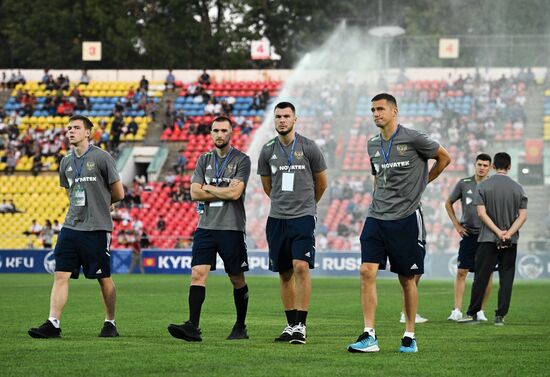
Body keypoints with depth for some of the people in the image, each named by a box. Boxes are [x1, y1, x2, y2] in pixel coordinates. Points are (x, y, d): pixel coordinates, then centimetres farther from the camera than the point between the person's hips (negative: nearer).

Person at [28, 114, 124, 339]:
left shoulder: (101, 158, -5)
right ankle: (53, 324, -7)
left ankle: (110, 323, 16)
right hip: (71, 226, 5)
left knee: (104, 279, 4)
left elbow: (118, 194, 0)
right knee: (60, 275, -5)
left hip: (97, 228, -5)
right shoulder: (66, 162, 12)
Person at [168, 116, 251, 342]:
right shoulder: (204, 160, 12)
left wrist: (208, 188, -3)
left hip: (231, 228, -3)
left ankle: (240, 327, 20)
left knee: (237, 280, 6)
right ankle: (193, 327, -17)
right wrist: (224, 191, -6)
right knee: (198, 274, -10)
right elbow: (195, 193, 2)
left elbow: (235, 193, -13)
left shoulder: (241, 160, -2)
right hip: (206, 227, 3)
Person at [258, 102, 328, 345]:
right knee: (285, 273, 7)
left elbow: (321, 182, 12)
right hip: (277, 218, 4)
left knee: (301, 266, -17)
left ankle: (301, 325, -15)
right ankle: (291, 325, 15)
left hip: (303, 217, -4)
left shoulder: (308, 147, -2)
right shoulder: (267, 151, 5)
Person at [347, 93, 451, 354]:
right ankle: (369, 336, -10)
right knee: (367, 271, -10)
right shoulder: (373, 145, 10)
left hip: (406, 218, -4)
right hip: (376, 217, 4)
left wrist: (420, 183, 12)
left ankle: (410, 336, 15)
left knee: (407, 279, 3)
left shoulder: (412, 139, -7)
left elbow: (444, 157, 7)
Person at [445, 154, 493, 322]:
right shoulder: (464, 184, 3)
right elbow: (448, 203, 15)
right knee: (461, 272, -4)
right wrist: (456, 225, 8)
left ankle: (480, 310, 11)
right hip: (468, 234, 0)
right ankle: (457, 311, -1)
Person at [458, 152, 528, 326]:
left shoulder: (483, 186, -2)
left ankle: (473, 314, 4)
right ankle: (500, 316, 1)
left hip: (488, 239, -1)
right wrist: (508, 233, -10)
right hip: (511, 242, 1)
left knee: (481, 277, 2)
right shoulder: (518, 188, 3)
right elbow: (523, 215, -4)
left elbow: (481, 213, -9)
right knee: (506, 278, 5)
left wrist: (498, 232, -10)